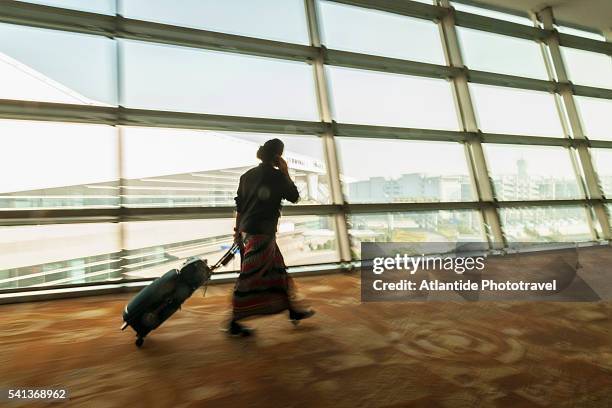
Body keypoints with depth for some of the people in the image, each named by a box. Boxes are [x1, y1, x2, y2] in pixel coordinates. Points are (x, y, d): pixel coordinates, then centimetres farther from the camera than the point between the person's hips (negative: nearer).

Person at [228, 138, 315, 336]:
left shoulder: (247, 175, 11)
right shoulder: (277, 175, -10)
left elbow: (239, 206, 12)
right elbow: (294, 197, 2)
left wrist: (237, 230, 18)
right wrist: (286, 173, 5)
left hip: (246, 231, 8)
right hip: (262, 233, -8)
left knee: (277, 271, 17)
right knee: (250, 278, 0)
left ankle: (293, 311, 30)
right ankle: (234, 323, 11)